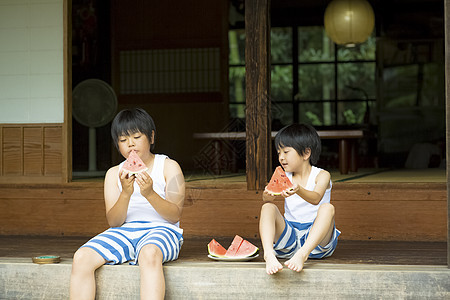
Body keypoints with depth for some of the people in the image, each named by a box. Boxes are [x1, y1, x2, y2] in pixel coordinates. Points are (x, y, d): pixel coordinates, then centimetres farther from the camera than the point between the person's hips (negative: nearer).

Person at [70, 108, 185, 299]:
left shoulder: (169, 167, 7)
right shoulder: (114, 174, 14)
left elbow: (175, 215, -4)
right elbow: (114, 222, 2)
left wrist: (150, 194, -21)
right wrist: (126, 193, -16)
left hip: (160, 230, -3)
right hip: (123, 233, 4)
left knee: (150, 254, -41)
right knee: (81, 258, -24)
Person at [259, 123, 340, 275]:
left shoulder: (321, 175, 0)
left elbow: (316, 198, -23)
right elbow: (269, 201, -6)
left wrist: (298, 190, -45)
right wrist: (267, 197, -32)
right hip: (289, 237, 3)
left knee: (327, 208, -29)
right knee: (268, 207, -19)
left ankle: (303, 254, -47)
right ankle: (269, 254, -45)